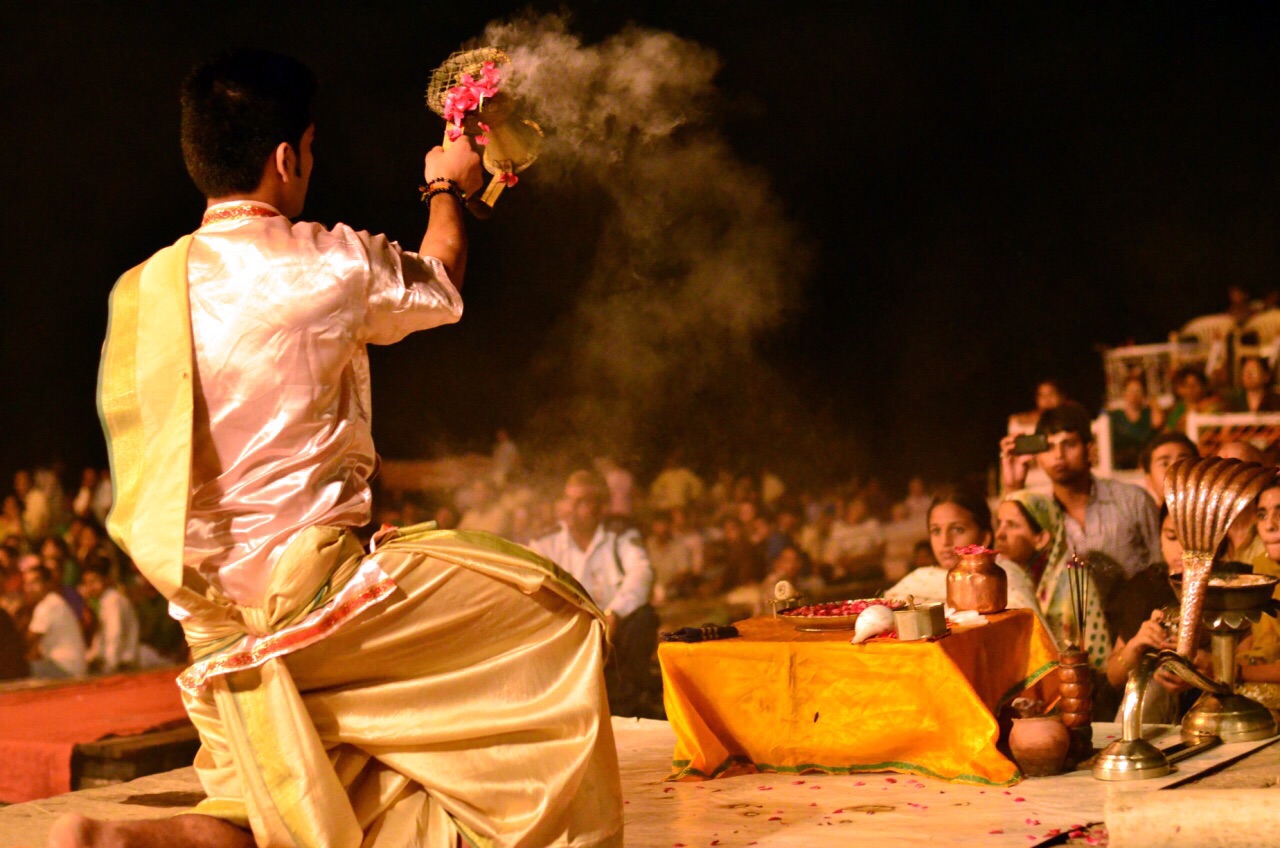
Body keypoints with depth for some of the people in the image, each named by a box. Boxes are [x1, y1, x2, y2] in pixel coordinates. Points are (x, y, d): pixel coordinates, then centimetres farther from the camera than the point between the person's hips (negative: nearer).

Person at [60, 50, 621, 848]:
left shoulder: (137, 294, 6)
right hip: (310, 583, -6)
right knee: (554, 617, 6)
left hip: (213, 618, 7)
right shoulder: (331, 266, -9)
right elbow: (439, 281, 15)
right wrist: (447, 189, 33)